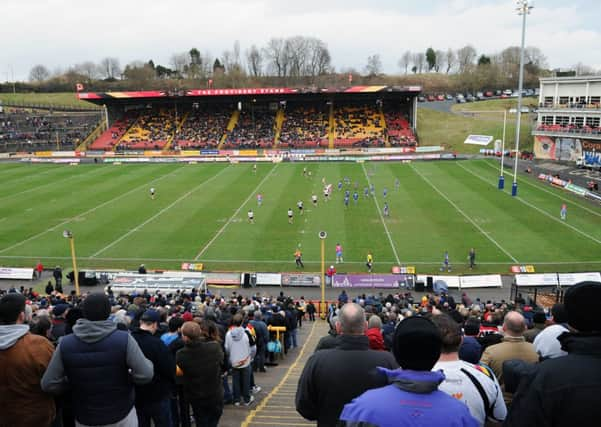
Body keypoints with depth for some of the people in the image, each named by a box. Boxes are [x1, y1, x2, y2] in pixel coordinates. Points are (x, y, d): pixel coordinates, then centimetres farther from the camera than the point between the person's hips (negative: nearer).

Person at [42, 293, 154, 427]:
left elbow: (48, 385, -9)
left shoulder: (65, 344, -13)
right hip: (121, 415, -1)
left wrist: (72, 382, 9)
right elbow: (145, 375, -21)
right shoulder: (124, 339, -20)